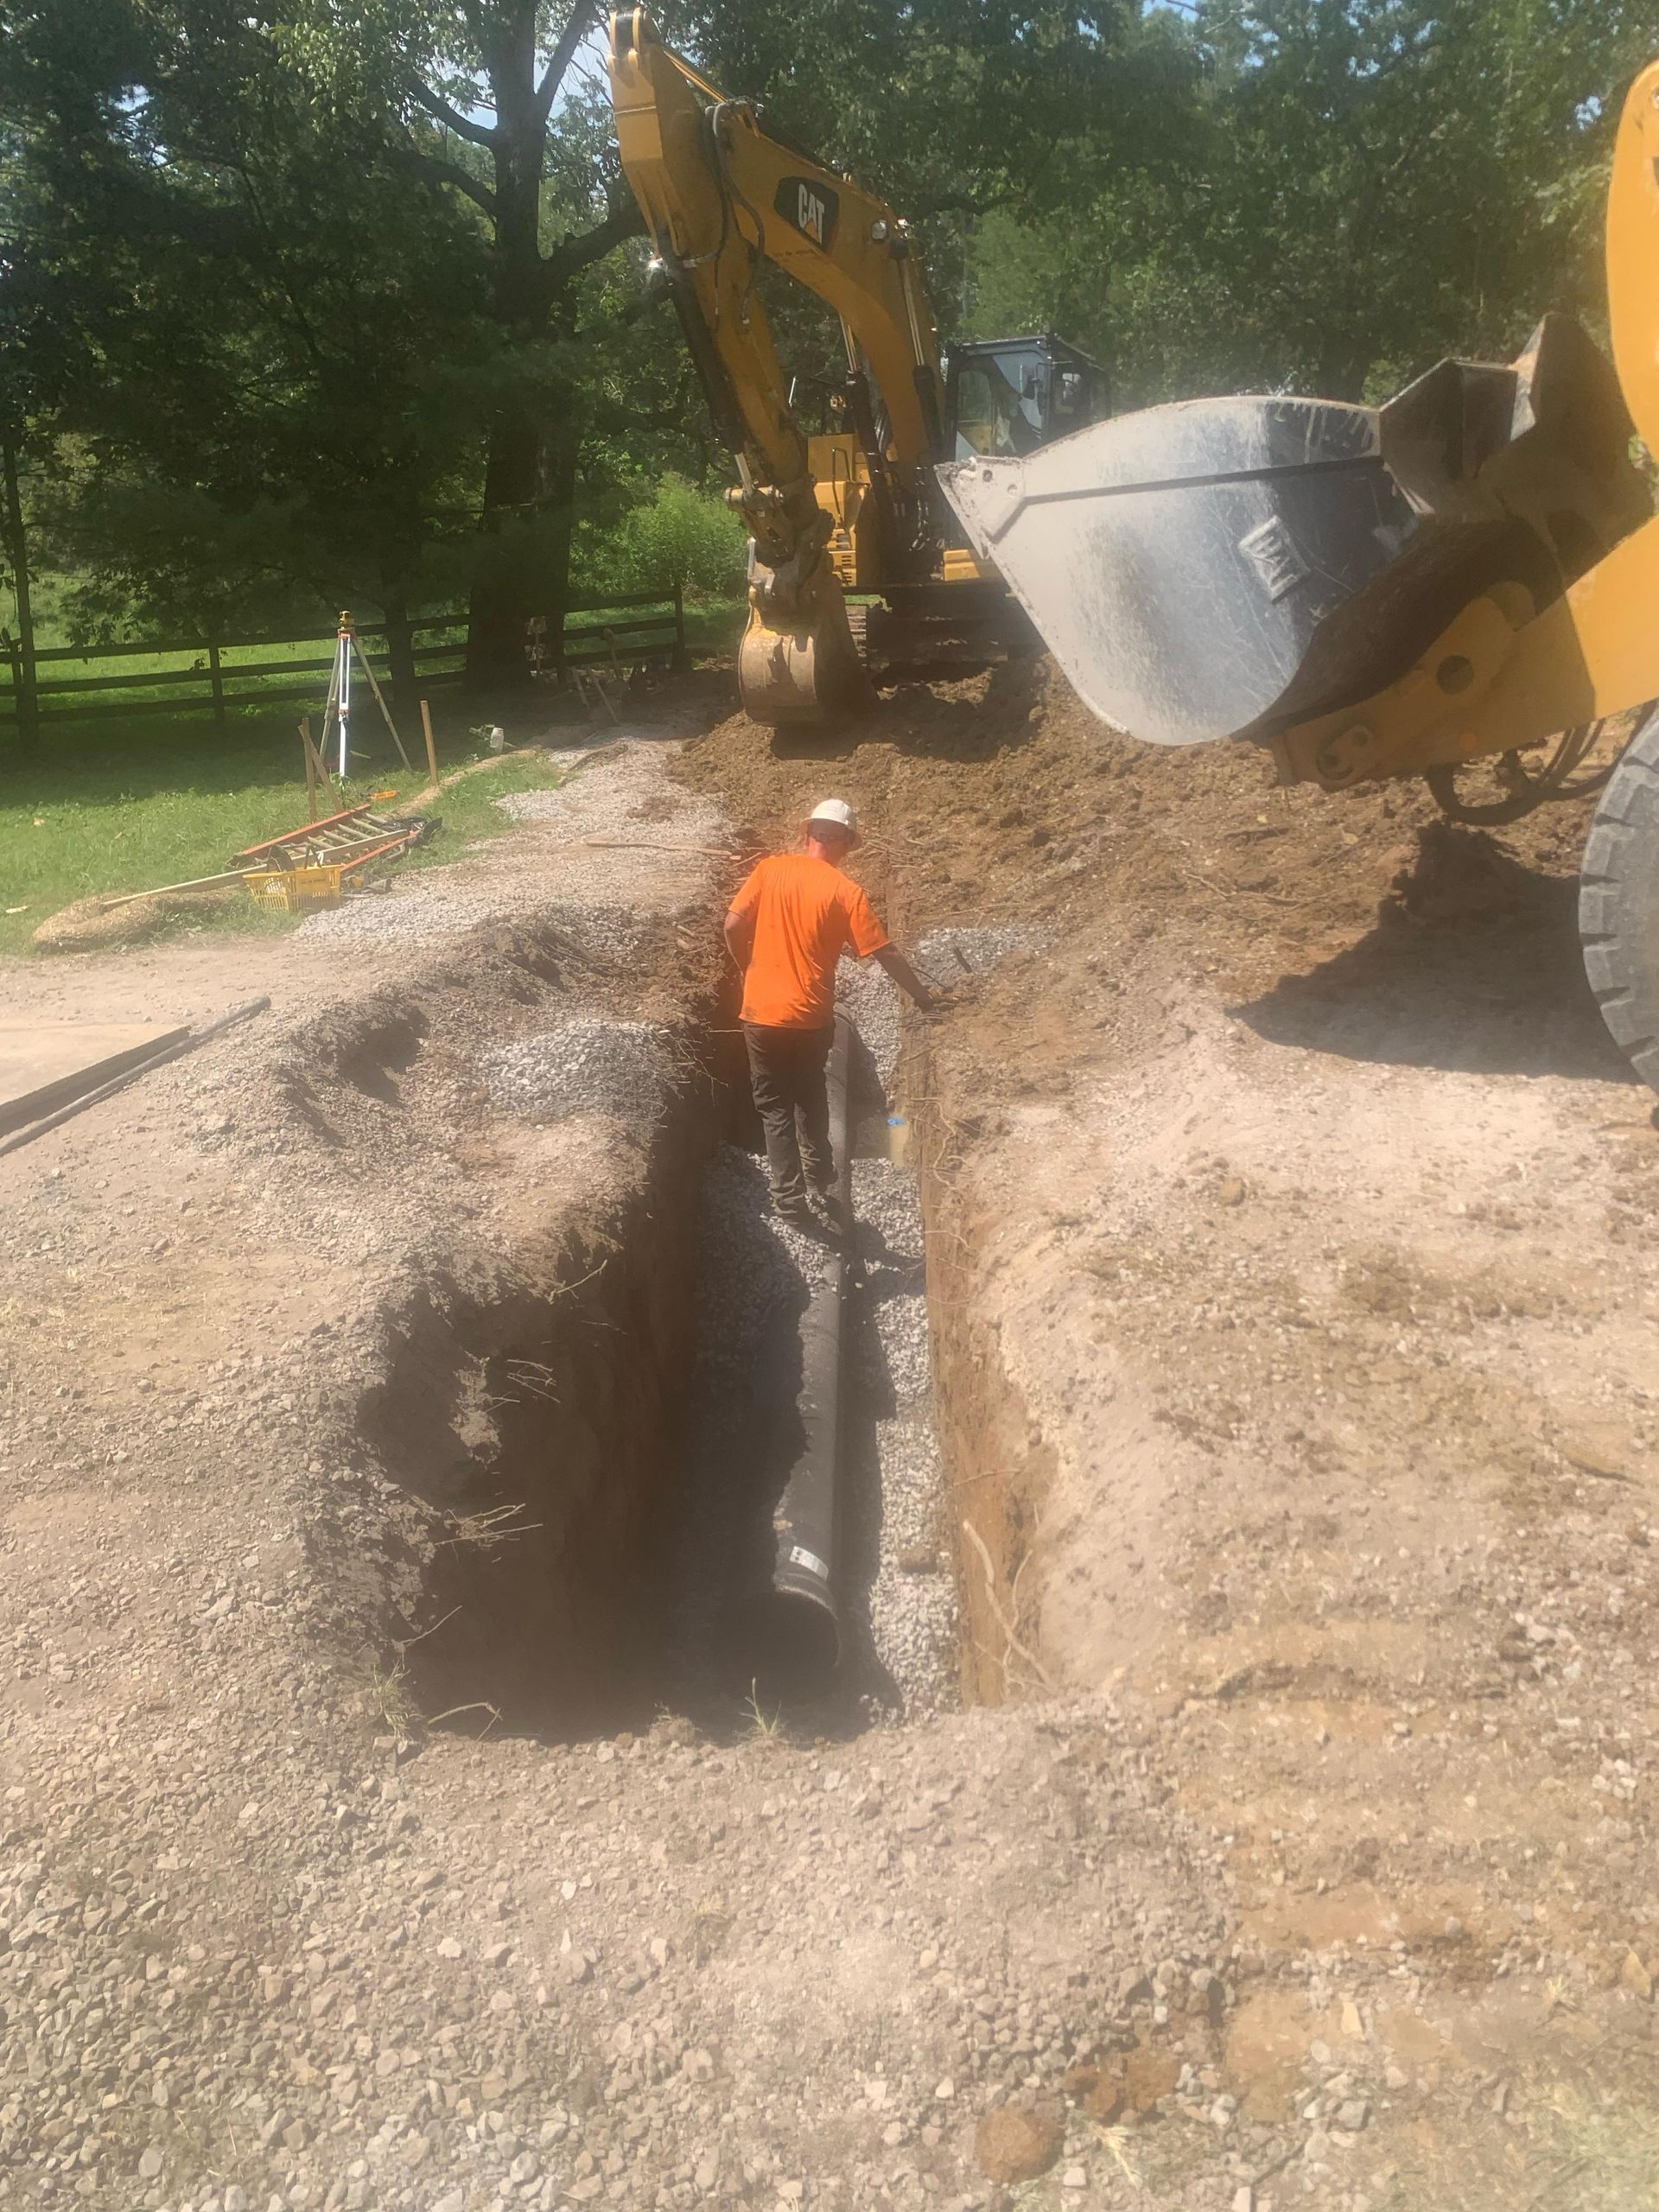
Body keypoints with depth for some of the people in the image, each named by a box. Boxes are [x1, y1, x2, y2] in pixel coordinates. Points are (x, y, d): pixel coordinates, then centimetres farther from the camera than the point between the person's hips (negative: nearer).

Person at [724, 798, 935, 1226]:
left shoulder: (771, 870, -4)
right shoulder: (846, 892, -9)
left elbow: (733, 926, -5)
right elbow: (886, 954, -9)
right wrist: (924, 997, 2)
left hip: (762, 1014, 1)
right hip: (811, 1017, 0)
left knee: (774, 1106, 11)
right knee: (812, 1097, 24)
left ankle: (789, 1197, 9)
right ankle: (818, 1175, 37)